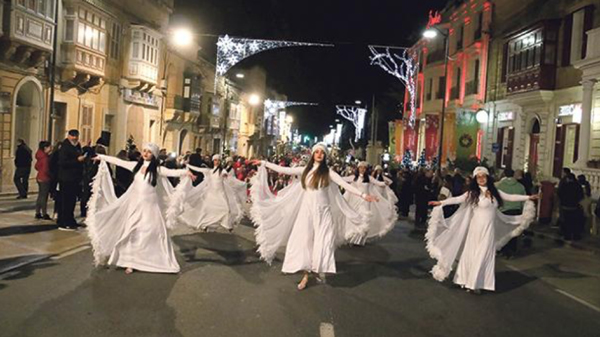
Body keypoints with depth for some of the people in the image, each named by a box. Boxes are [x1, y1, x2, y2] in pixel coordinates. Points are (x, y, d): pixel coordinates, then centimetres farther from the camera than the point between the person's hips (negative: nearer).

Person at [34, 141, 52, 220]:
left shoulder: (41, 156, 9)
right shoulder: (46, 157, -18)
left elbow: (36, 166, 17)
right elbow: (46, 170, -21)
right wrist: (51, 175, -6)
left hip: (40, 178, 9)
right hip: (45, 179, -9)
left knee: (40, 196, 14)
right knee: (44, 197, -3)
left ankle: (38, 213, 20)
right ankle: (44, 214, 3)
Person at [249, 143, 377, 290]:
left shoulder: (328, 172, -3)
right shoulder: (305, 170, 4)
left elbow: (345, 184, -10)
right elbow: (283, 170, 5)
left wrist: (363, 195, -19)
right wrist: (264, 163, 5)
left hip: (322, 211, -2)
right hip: (306, 210, 2)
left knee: (321, 242, -5)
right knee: (303, 240, -1)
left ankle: (319, 270, 12)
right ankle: (306, 274, 8)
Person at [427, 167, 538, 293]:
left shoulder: (494, 192, 7)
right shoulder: (473, 193, -7)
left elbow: (510, 197, 16)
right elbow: (457, 199, -16)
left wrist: (528, 197, 18)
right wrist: (441, 202, -28)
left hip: (489, 228, 4)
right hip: (477, 228, -4)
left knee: (484, 255, 7)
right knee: (473, 254, 3)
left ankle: (477, 283, 18)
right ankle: (470, 282, 13)